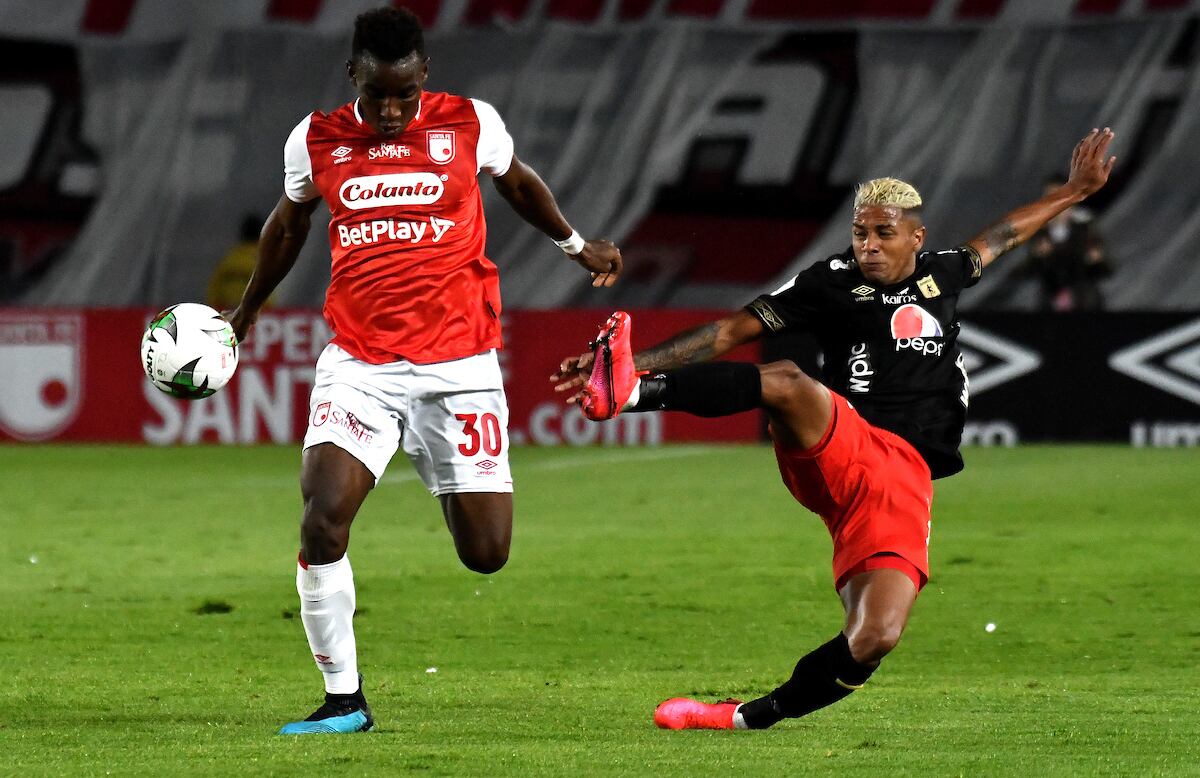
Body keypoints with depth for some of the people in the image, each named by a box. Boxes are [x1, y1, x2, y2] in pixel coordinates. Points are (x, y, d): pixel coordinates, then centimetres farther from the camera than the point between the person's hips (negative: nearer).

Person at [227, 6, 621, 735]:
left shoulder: (471, 124, -1)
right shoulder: (316, 140, 2)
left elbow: (518, 182, 20)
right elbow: (289, 222, 21)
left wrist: (578, 245, 29)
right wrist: (247, 310, 31)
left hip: (459, 363, 0)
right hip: (359, 363, 0)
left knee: (486, 552, -1)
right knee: (323, 520, -20)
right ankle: (344, 700, -5)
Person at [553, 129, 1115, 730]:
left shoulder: (941, 275, 20)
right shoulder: (832, 282, 8)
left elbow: (1002, 235, 40)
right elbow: (731, 331, 3)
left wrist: (1076, 191, 49)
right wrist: (642, 362, -7)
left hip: (904, 478, 3)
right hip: (832, 451, -3)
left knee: (875, 638, -18)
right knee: (787, 381, -39)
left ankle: (750, 718, -1)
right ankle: (629, 386, -56)